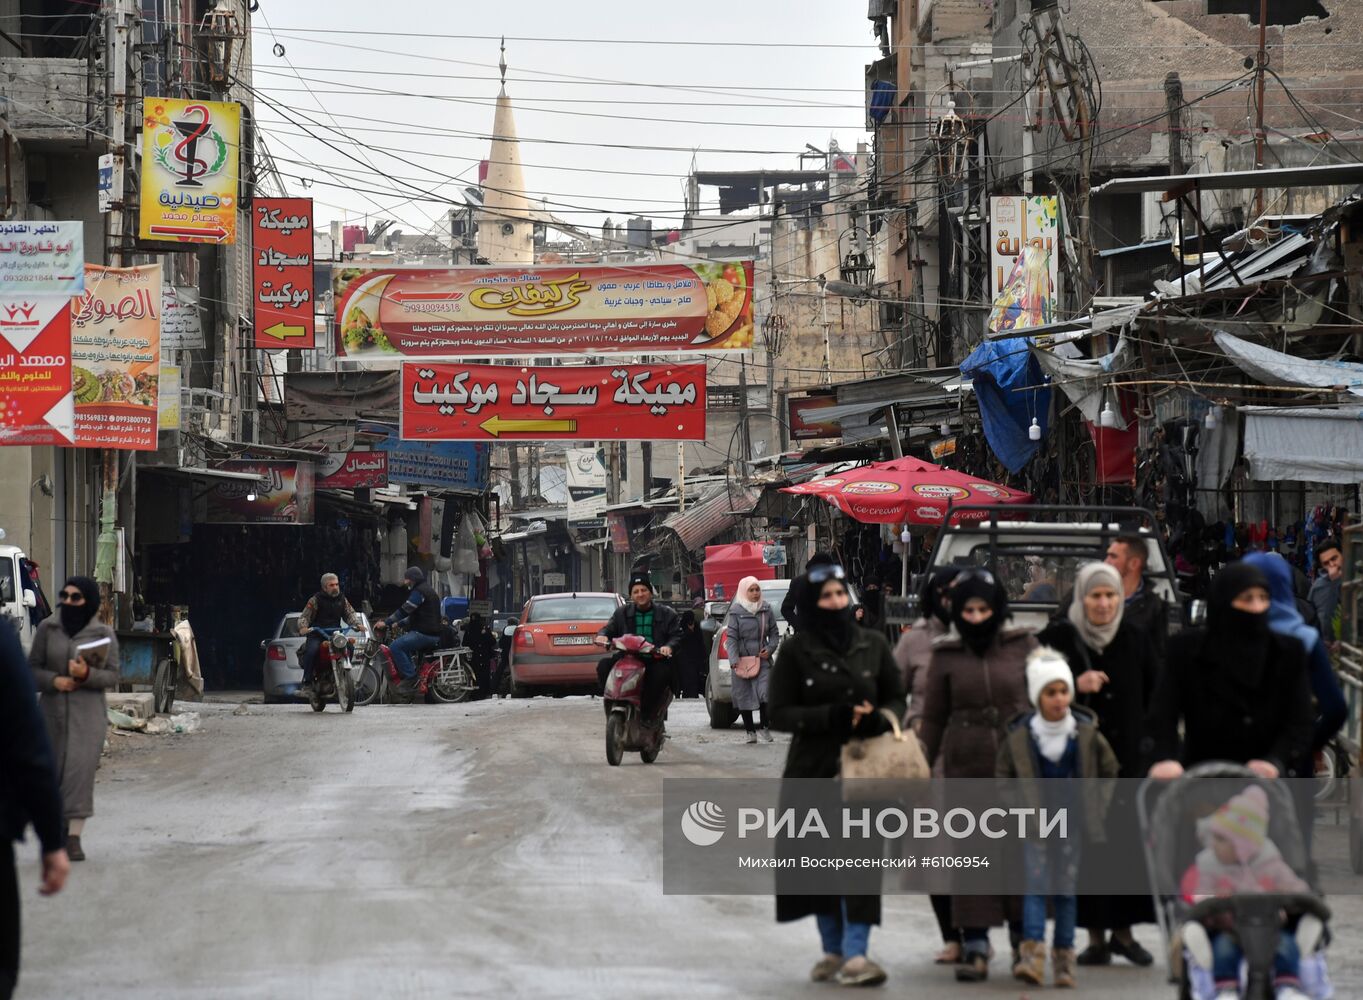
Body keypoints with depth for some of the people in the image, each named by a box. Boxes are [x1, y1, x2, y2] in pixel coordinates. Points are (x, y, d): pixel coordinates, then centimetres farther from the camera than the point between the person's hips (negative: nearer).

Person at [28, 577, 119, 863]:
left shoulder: (104, 634, 2)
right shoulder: (47, 629, 5)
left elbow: (112, 677, 1)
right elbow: (33, 668, 6)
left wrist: (87, 675, -18)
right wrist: (54, 681, -13)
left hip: (88, 712, -2)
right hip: (53, 710, 2)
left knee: (81, 768, -13)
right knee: (52, 769, 4)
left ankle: (74, 837, -16)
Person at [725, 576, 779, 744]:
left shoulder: (766, 610, 7)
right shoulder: (736, 611, -2)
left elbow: (774, 634, 15)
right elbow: (731, 638, -4)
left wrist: (770, 648, -4)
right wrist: (734, 661, -14)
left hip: (762, 659, 1)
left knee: (764, 693, -11)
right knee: (744, 697, 1)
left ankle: (765, 728, 2)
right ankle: (750, 732, 10)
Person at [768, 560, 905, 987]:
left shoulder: (873, 645, 6)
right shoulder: (796, 651, 1)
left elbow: (896, 699, 13)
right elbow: (780, 712, -2)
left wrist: (877, 718, -11)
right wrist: (831, 716, -16)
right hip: (813, 769, 0)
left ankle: (855, 953, -13)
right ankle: (832, 949, 19)